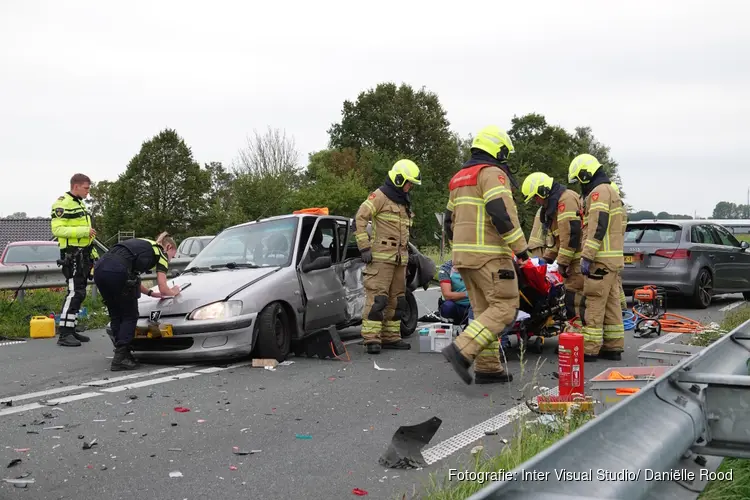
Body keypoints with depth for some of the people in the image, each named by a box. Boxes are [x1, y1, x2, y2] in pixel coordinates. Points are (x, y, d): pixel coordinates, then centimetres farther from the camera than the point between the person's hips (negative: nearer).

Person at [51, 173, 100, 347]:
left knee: (79, 294, 10)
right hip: (72, 255, -10)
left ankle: (72, 330, 16)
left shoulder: (80, 204, 20)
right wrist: (83, 231, -24)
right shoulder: (62, 204, -9)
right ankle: (64, 334, -14)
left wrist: (94, 253, 22)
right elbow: (57, 229, -19)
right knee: (74, 293, -15)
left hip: (84, 255, 10)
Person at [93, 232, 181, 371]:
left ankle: (122, 353, 23)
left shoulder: (143, 245, 36)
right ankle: (120, 359, 2)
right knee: (130, 316, 8)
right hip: (117, 272, -7)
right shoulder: (161, 253, 15)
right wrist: (174, 292, 32)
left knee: (116, 315, 20)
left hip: (99, 268, 7)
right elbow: (163, 289, 11)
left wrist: (151, 293, 39)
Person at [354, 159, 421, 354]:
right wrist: (364, 248, -18)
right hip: (381, 257, -9)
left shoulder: (404, 202, 21)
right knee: (377, 297, -13)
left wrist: (406, 253, 25)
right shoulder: (380, 196, -6)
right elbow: (359, 219, -14)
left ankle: (390, 337, 18)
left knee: (396, 299, 11)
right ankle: (371, 339, -13)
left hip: (399, 258, 9)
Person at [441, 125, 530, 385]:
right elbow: (501, 212, -21)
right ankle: (462, 350, -20)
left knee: (484, 310, 12)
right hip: (489, 254, -9)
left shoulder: (459, 178, 22)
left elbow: (450, 220, 24)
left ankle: (487, 368, 10)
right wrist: (520, 247, -16)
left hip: (463, 254, 9)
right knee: (505, 308, -9)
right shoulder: (492, 173, -8)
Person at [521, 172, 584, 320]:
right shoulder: (553, 205, 21)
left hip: (579, 257, -11)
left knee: (573, 299, -13)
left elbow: (571, 234, -21)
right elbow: (557, 237, 28)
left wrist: (562, 262, -17)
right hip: (576, 259, 11)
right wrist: (547, 258, 20)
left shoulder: (565, 199, -13)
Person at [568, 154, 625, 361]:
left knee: (593, 305, -9)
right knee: (611, 304, 10)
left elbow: (597, 228, -20)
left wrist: (587, 257, -22)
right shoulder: (611, 192, 24)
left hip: (601, 259, -10)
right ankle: (613, 347, 13)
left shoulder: (598, 192, -9)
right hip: (613, 259, 10)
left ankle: (590, 349, -10)